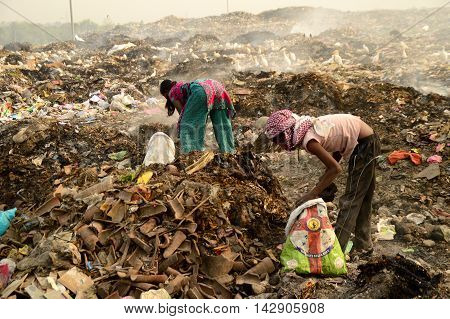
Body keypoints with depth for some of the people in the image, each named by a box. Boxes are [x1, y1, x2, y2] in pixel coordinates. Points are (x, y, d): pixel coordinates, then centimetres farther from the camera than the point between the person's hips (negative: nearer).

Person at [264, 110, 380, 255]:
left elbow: (336, 168, -25)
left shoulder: (308, 140, -24)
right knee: (362, 198, 19)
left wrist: (313, 193, -21)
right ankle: (363, 245, 33)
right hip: (370, 141, 9)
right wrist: (323, 180, 4)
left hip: (364, 145, -9)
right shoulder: (309, 127, 2)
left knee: (350, 199, -6)